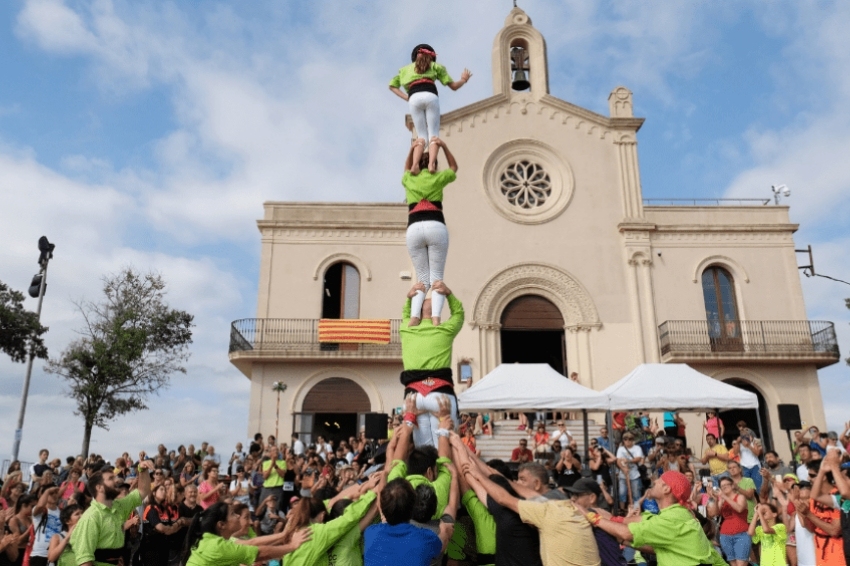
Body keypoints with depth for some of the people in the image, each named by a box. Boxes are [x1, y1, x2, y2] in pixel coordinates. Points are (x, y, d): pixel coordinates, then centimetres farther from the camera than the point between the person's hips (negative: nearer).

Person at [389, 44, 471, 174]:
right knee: (433, 134, -3)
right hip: (430, 96, -2)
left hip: (414, 98, 2)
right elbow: (453, 86, 23)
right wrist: (464, 79, 42)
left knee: (421, 136, 6)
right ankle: (431, 163, -29)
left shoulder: (406, 69, 33)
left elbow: (392, 85, 27)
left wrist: (406, 97, 17)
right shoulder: (435, 66, 27)